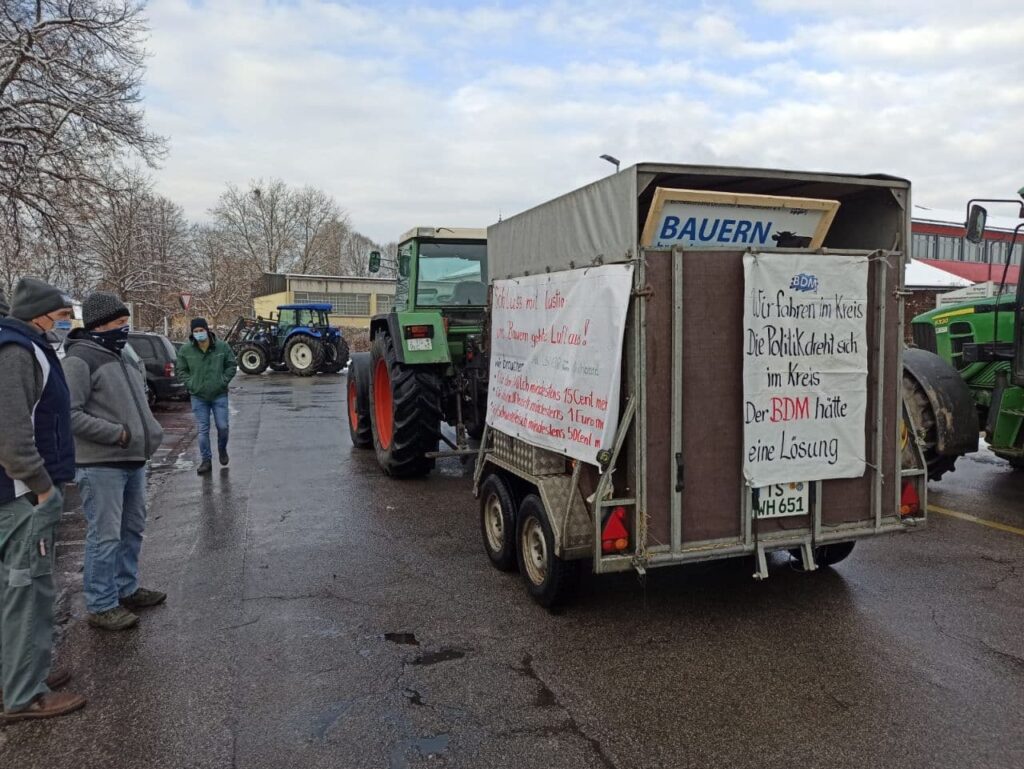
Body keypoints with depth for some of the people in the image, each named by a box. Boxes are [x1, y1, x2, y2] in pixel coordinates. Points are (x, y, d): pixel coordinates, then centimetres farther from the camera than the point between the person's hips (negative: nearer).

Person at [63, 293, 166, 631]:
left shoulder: (123, 357, 16)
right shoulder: (79, 360, -12)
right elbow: (69, 414, -19)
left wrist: (150, 432, 9)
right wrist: (117, 433, -20)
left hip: (134, 460, 9)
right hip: (101, 465, -9)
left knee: (132, 530, 17)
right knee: (105, 536, -3)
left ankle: (126, 589, 31)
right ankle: (101, 606, 8)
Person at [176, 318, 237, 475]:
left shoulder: (222, 346, -4)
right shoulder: (185, 350, -3)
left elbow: (231, 366, 5)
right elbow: (180, 370, 8)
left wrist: (223, 381, -6)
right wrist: (190, 384, -5)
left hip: (219, 395, 0)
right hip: (198, 397, 0)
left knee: (223, 427, 2)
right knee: (203, 430, 4)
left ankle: (222, 450, 32)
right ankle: (206, 460, 14)